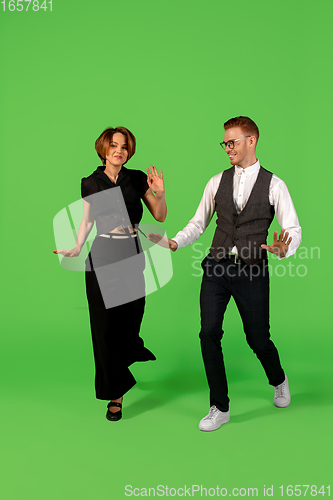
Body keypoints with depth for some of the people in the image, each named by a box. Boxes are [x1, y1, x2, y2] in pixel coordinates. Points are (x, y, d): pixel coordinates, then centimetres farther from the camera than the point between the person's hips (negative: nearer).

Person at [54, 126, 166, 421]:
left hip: (132, 254, 0)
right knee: (105, 324, 0)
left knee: (130, 317, -1)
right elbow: (87, 221, 11)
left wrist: (160, 194, -13)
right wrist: (77, 248, -2)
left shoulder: (137, 179, 3)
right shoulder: (91, 183, 4)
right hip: (102, 256, 0)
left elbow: (160, 216, 5)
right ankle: (116, 393, 13)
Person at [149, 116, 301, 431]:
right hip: (217, 267, 2)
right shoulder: (217, 182, 9)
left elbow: (293, 229, -3)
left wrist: (284, 249, -25)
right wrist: (176, 242, -6)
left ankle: (279, 381, 43)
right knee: (209, 333, -6)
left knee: (258, 339, 8)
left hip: (251, 272, -2)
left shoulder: (273, 185, 1)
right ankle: (220, 408, 11)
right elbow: (198, 223, 12)